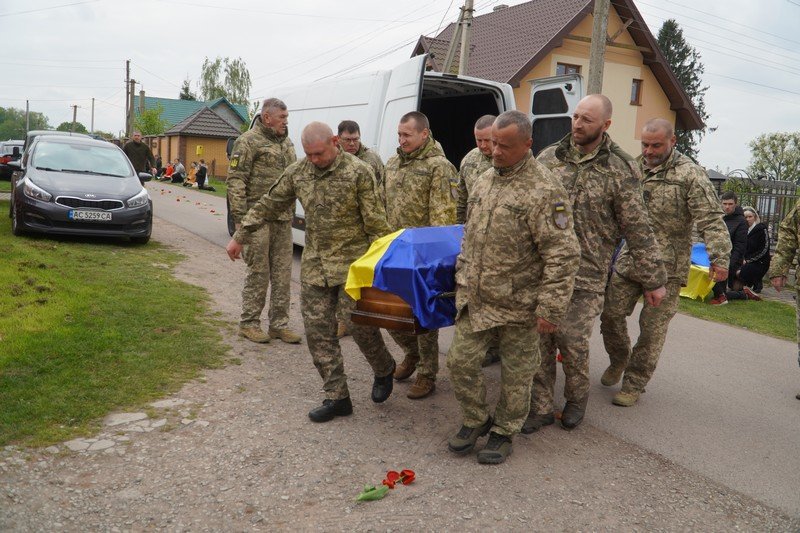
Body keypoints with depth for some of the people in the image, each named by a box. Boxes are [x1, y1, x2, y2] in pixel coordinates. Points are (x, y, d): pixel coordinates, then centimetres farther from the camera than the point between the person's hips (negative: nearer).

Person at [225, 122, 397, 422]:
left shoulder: (357, 172, -11)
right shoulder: (297, 172, 5)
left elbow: (375, 221, -10)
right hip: (314, 265, 5)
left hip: (352, 264, -5)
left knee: (361, 324, -5)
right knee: (318, 330, 3)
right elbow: (268, 205, 13)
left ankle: (384, 369, 27)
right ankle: (337, 397, 13)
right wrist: (239, 236, 16)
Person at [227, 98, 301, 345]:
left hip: (283, 218, 7)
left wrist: (291, 212, 18)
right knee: (258, 272, -1)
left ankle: (279, 324, 18)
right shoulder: (249, 141, -6)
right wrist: (239, 217, -16)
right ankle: (248, 323, 13)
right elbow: (235, 180, -11)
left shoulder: (286, 143, 17)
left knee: (282, 273, 9)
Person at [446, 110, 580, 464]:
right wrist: (462, 278, 19)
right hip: (474, 300, 7)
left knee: (516, 374, 10)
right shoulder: (482, 182, 7)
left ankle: (504, 432, 30)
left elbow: (563, 256, -19)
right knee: (460, 361, 10)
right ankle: (476, 421, 32)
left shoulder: (545, 191, -17)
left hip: (517, 306, -6)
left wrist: (550, 309, -20)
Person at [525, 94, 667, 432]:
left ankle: (576, 400, 27)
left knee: (572, 340, -1)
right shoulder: (549, 157, 6)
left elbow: (637, 230, -1)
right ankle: (540, 408, 20)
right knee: (540, 339, 4)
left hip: (586, 277, -3)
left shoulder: (620, 170, -3)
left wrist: (654, 280, 1)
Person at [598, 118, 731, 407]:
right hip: (628, 261, 5)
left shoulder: (691, 174, -10)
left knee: (652, 329, 3)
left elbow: (711, 220, -15)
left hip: (667, 268, -4)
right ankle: (619, 360, 34)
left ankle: (634, 383, 17)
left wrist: (719, 257, -25)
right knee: (611, 313, 7)